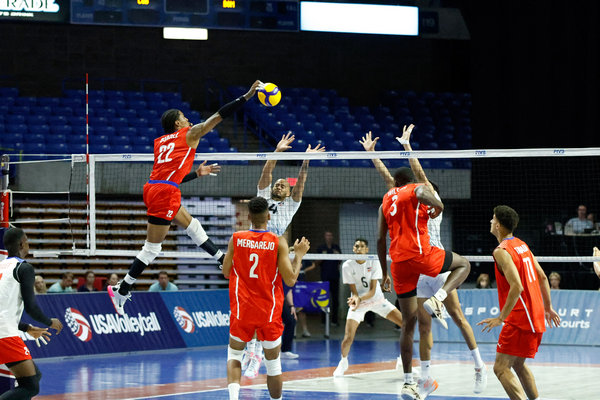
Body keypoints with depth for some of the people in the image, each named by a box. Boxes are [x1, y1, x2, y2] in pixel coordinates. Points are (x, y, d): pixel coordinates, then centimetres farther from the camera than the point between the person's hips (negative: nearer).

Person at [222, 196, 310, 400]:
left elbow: (226, 272, 7)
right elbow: (290, 280, -10)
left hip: (242, 309, 1)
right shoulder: (278, 242, -9)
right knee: (273, 362, 12)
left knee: (234, 354, 15)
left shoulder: (236, 239, -4)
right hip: (269, 312, -1)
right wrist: (299, 255, 4)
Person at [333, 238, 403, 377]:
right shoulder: (347, 266, -15)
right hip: (358, 303, -2)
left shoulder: (374, 262, -14)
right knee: (348, 337, -18)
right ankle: (343, 362, 14)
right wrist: (355, 299, -36)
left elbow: (372, 290, -17)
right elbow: (354, 291, -12)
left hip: (377, 300, 2)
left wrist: (360, 298, -36)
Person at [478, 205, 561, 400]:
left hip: (520, 319, -9)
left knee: (501, 368, -11)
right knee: (518, 364, 22)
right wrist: (548, 307, 25)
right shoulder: (522, 245, 12)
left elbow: (517, 287, -25)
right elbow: (542, 277, 17)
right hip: (536, 316, 9)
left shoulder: (502, 251, -15)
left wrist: (501, 317, -24)